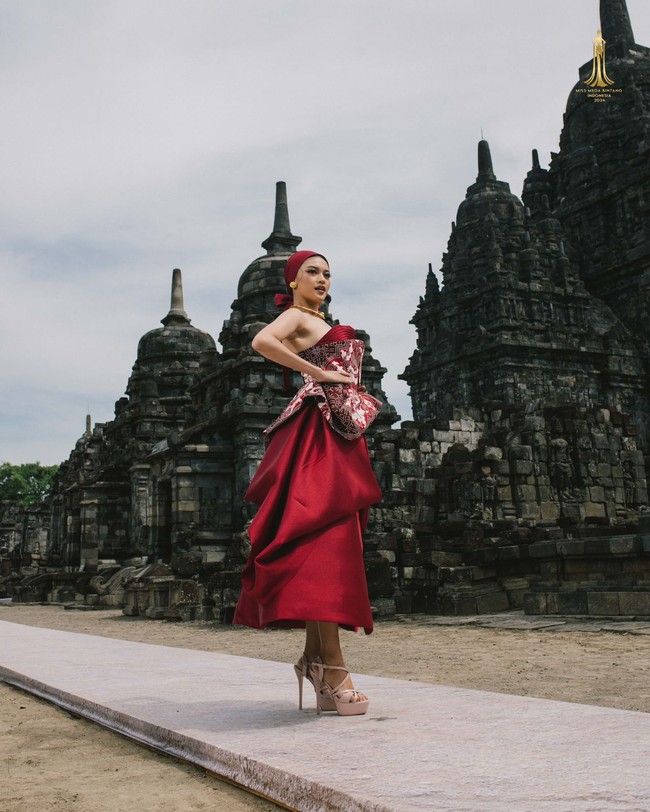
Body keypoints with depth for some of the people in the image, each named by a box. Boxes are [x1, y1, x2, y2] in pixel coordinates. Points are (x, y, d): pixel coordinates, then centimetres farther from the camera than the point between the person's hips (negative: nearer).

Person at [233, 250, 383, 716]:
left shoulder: (322, 326, 28)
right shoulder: (295, 316, 1)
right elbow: (262, 342, -21)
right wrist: (319, 374, -16)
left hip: (341, 434, 9)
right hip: (319, 435, -9)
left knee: (333, 546, 5)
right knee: (326, 543, -17)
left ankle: (315, 658, 9)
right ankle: (333, 667, -20)